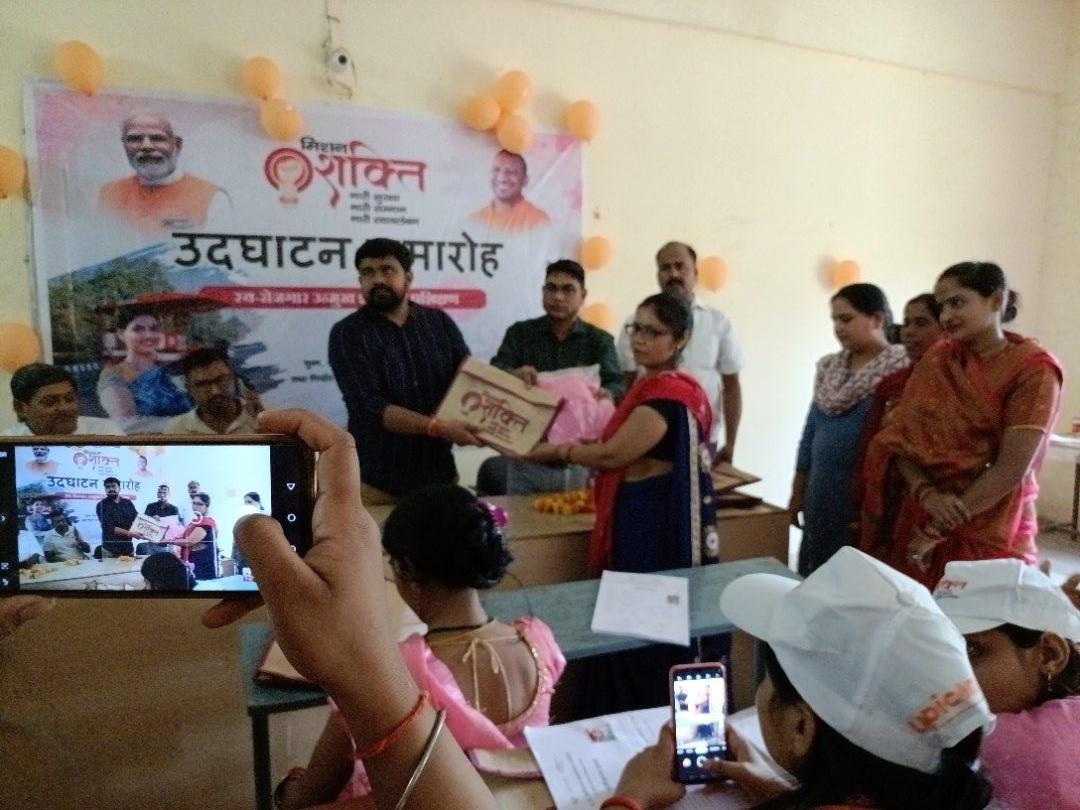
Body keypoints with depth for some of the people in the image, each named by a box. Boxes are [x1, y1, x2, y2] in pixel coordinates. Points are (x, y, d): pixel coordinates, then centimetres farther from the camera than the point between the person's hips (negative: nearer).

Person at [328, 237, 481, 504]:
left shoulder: (440, 322, 6)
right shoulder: (347, 334, -5)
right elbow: (370, 406, -16)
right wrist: (438, 428, -25)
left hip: (439, 472, 3)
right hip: (378, 479, -3)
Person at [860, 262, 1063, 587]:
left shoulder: (1033, 369, -9)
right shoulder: (936, 360, 5)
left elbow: (1013, 468, -16)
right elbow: (899, 439, -2)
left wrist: (938, 529, -15)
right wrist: (927, 494, -20)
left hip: (990, 535, -3)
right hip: (918, 523, 4)